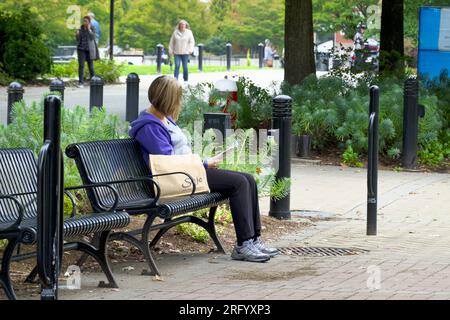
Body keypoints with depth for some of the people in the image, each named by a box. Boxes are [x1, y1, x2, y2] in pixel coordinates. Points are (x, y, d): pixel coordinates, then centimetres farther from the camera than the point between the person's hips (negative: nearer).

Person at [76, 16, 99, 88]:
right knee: (81, 65, -10)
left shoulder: (92, 29, -3)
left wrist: (89, 29, -19)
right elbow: (78, 40, 5)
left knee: (91, 66, 5)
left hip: (89, 49, -1)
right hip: (81, 49, 1)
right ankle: (81, 83, -10)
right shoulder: (81, 29, 4)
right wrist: (77, 34, -15)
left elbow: (92, 38, -16)